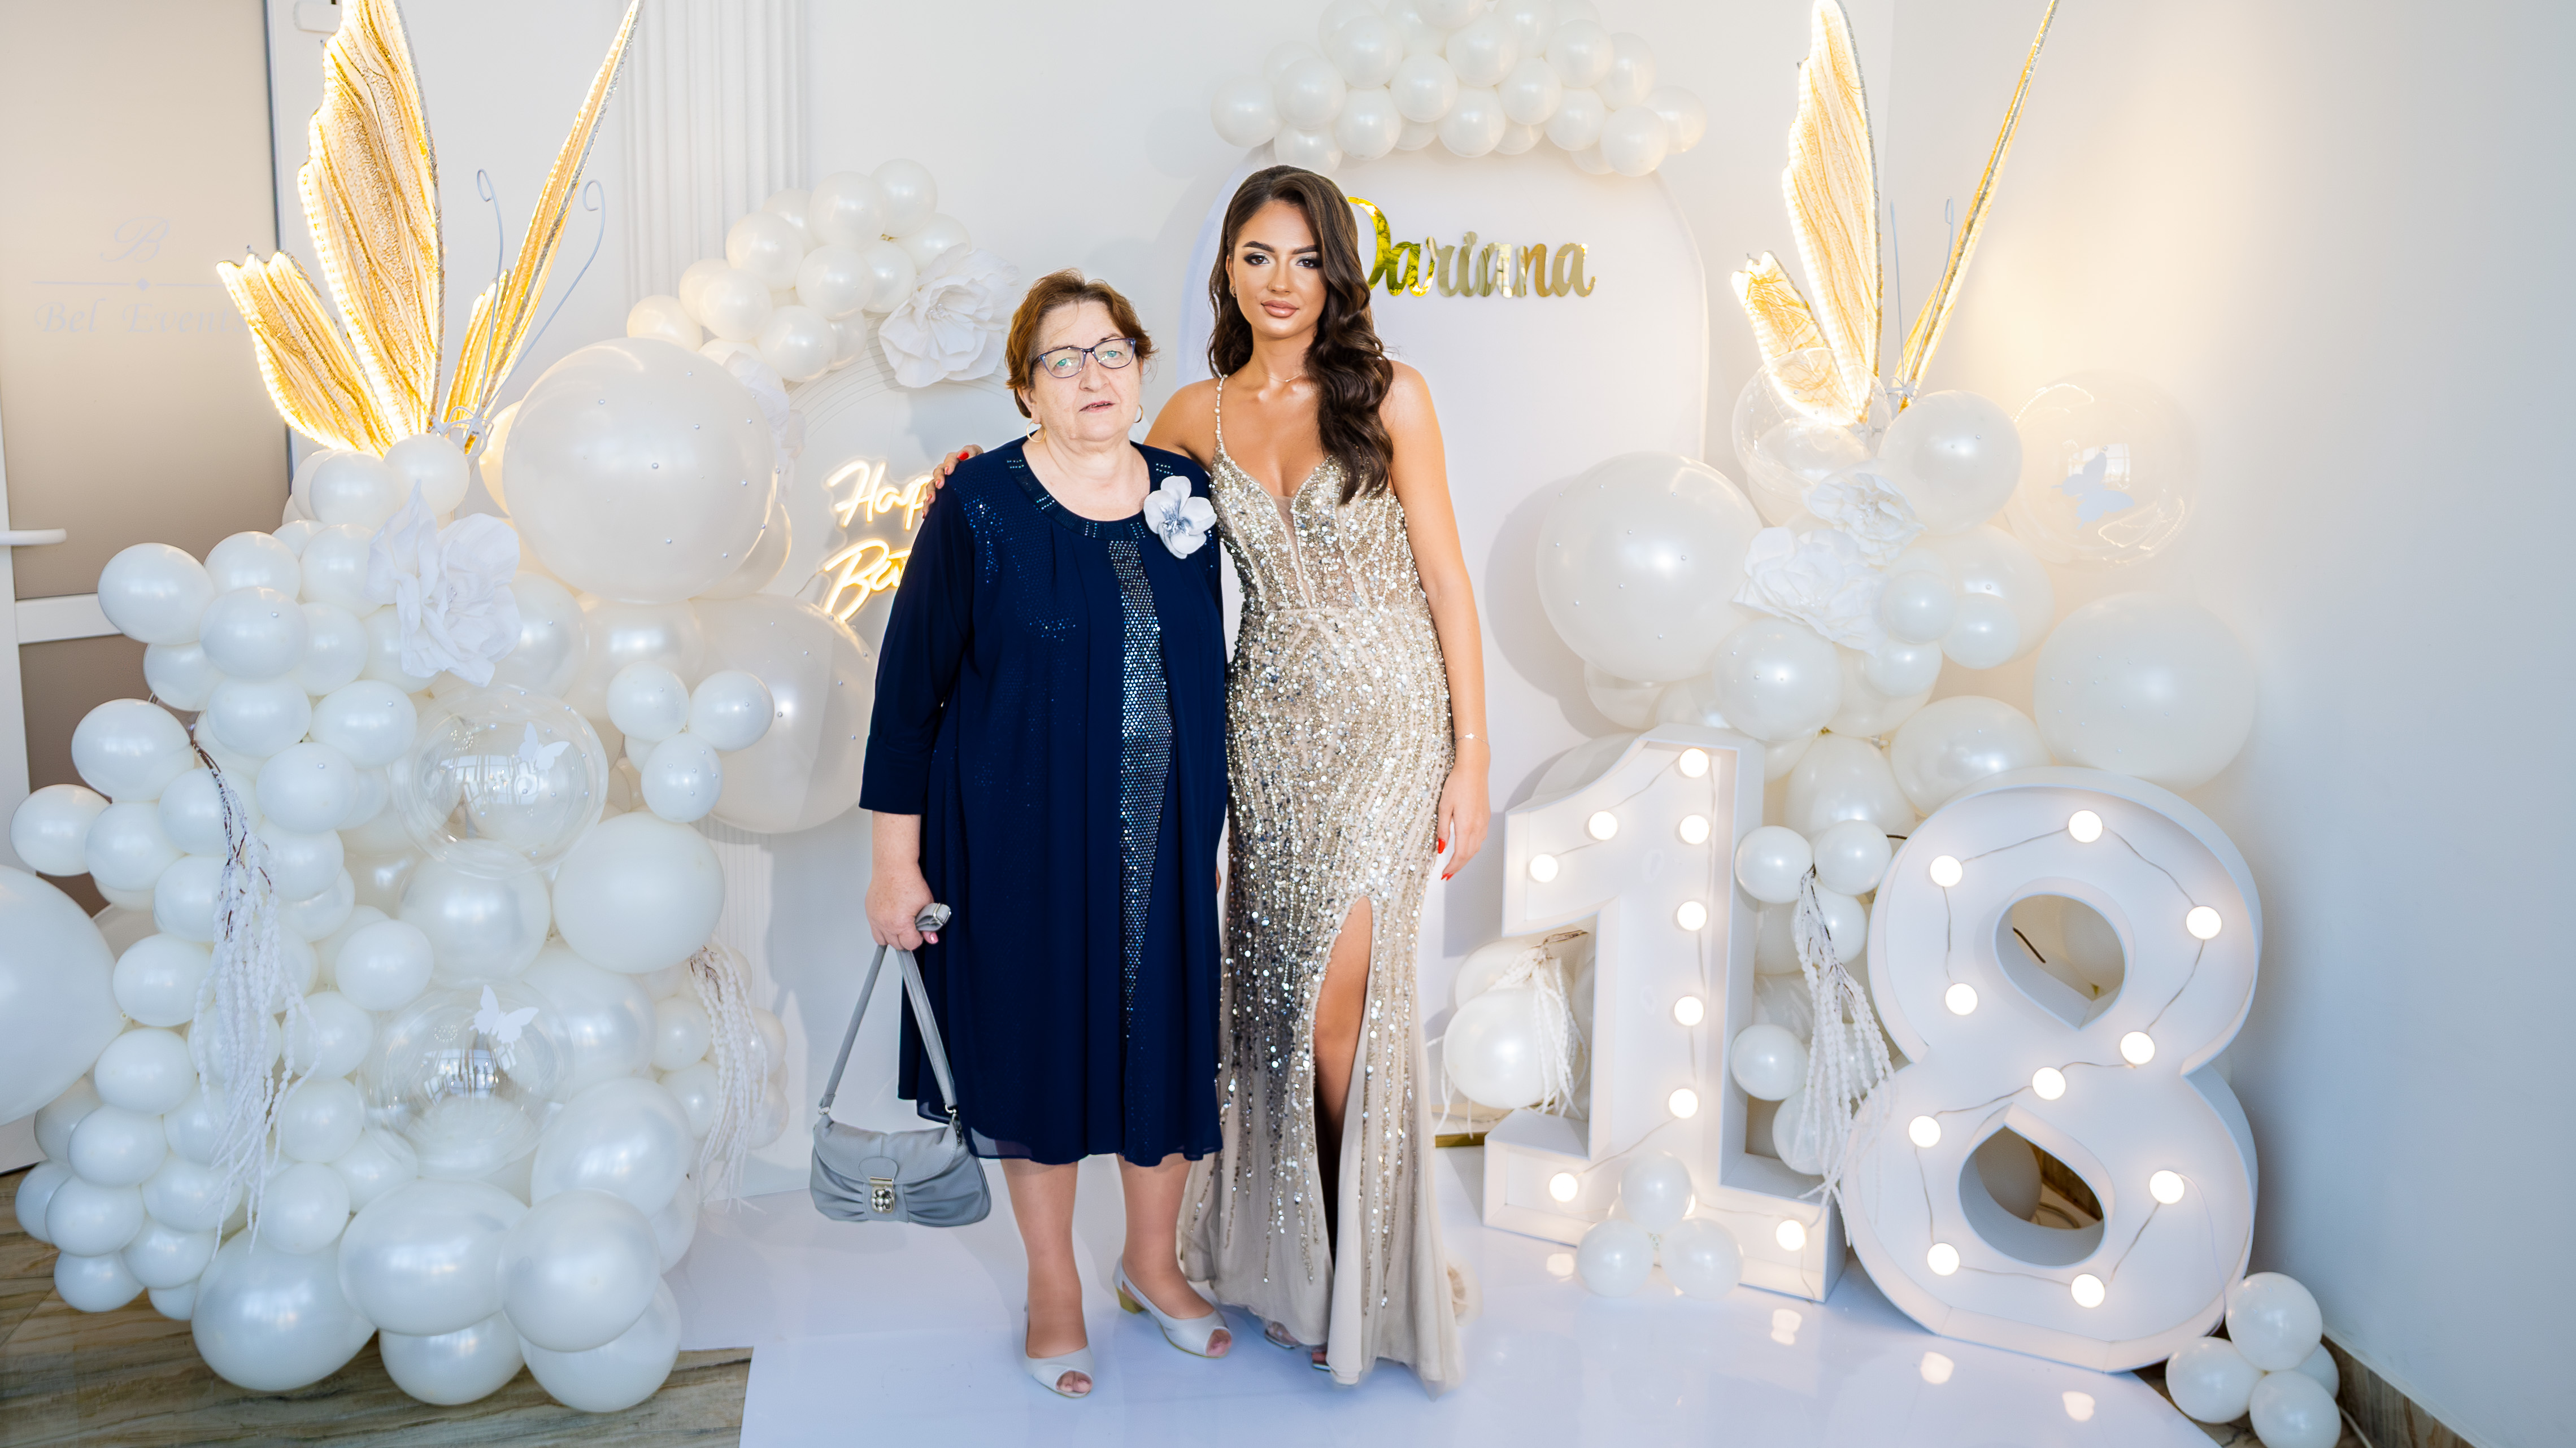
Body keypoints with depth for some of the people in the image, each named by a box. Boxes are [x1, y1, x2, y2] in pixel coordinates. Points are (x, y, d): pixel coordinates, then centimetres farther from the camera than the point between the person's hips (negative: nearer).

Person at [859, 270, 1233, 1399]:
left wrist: (1212, 826, 12)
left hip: (1164, 839, 4)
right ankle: (1054, 1286, 31)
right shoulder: (981, 505, -9)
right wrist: (896, 859, -9)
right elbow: (910, 682, -7)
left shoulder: (1185, 493, 3)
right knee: (1039, 1042, 10)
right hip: (1024, 839, -3)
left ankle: (1153, 1261, 37)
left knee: (1165, 1037, 12)